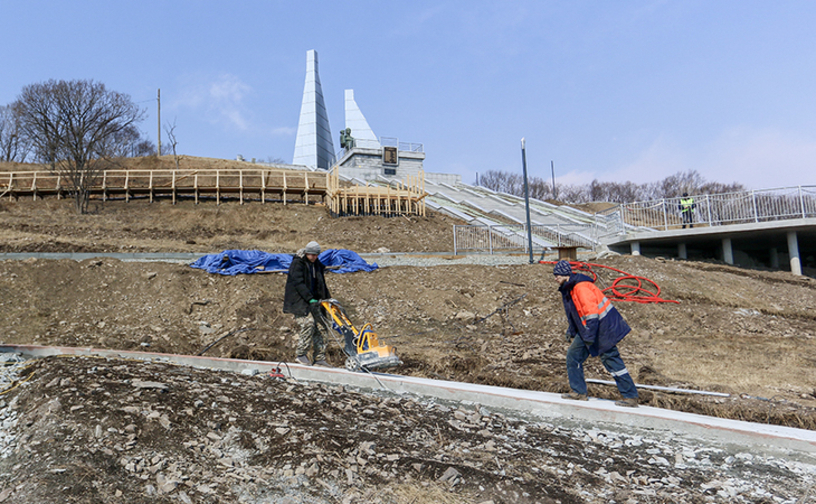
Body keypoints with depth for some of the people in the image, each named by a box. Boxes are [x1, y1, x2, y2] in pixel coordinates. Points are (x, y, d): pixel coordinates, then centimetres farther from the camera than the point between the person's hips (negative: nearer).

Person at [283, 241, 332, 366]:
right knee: (308, 323, -21)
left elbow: (322, 284, 24)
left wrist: (328, 299, 17)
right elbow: (298, 283, -17)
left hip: (313, 301, 7)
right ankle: (300, 354, -7)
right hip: (299, 301, -7)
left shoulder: (317, 265, 15)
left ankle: (319, 357, 6)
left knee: (320, 326, 0)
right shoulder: (297, 263, -8)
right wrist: (310, 298, -24)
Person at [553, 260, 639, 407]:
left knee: (611, 360, -5)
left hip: (602, 327, -10)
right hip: (587, 329, 10)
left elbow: (591, 311, -27)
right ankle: (578, 392, 16)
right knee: (573, 354, 9)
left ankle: (631, 397, 5)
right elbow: (573, 312, 23)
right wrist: (571, 331, 23)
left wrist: (589, 336, -26)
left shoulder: (581, 287, -23)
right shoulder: (567, 289, 10)